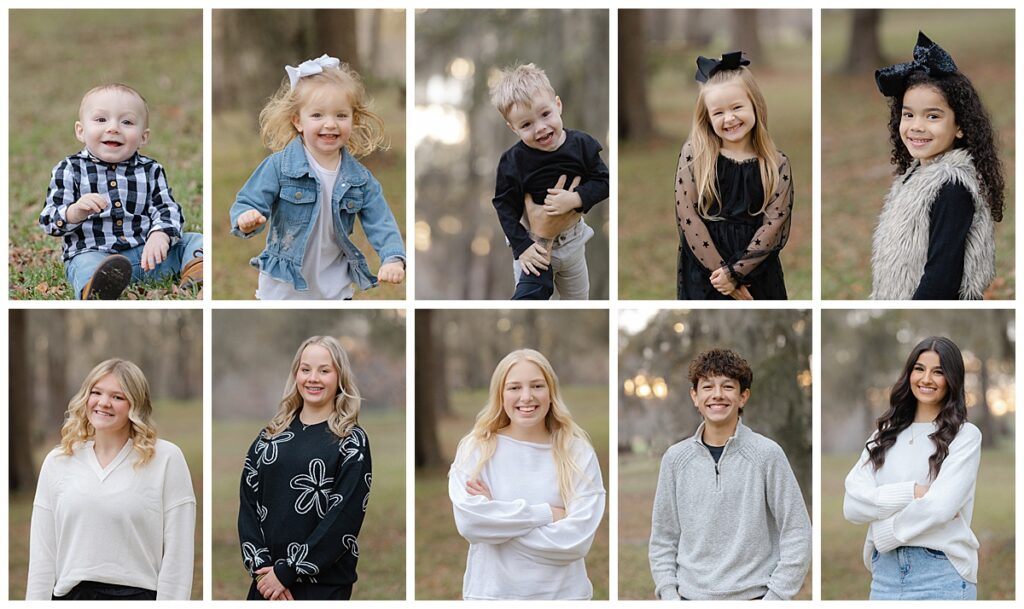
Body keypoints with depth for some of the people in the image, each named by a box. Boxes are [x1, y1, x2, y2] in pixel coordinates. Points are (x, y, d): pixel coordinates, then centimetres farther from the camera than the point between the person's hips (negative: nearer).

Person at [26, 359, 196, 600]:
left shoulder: (166, 459, -1)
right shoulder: (57, 462, 9)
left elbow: (176, 553, -4)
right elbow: (42, 553, 8)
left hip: (138, 594, -3)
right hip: (70, 595, 3)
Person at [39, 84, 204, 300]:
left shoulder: (150, 170, 11)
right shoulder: (70, 170, 5)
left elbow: (167, 209, 4)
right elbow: (49, 219, 0)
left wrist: (160, 235, -20)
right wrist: (75, 212, -24)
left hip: (147, 252, 4)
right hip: (92, 252, -4)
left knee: (193, 241, -9)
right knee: (87, 264, -36)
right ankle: (96, 292, -70)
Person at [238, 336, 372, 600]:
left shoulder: (351, 442, -2)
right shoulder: (270, 436, 10)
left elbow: (344, 517, -10)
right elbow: (248, 504, 5)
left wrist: (287, 572, -14)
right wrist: (262, 567, -9)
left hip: (323, 585, -3)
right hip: (265, 582, 3)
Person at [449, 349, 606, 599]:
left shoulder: (578, 453, -3)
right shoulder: (475, 448, 0)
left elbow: (577, 538, -13)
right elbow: (469, 520, -15)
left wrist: (498, 519, -13)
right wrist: (545, 514, -14)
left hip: (562, 595, 0)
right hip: (491, 594, 0)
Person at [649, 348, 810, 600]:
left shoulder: (767, 454, -4)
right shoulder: (676, 458, 5)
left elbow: (796, 535, -3)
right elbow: (663, 539, 10)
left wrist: (774, 597, -9)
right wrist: (669, 594, -1)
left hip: (751, 596, -3)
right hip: (692, 596, 3)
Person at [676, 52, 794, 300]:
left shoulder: (777, 165, 1)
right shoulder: (694, 155, 0)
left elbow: (774, 224, -5)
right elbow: (687, 215, -5)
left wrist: (734, 271, -13)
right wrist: (719, 269, -11)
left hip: (756, 272, 1)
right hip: (703, 274, -1)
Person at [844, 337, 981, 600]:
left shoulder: (965, 436, -2)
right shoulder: (885, 434, 11)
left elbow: (939, 508, -15)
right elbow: (852, 505, -2)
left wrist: (882, 533, -6)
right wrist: (913, 492, -12)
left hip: (942, 576, -4)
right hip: (886, 573, 4)